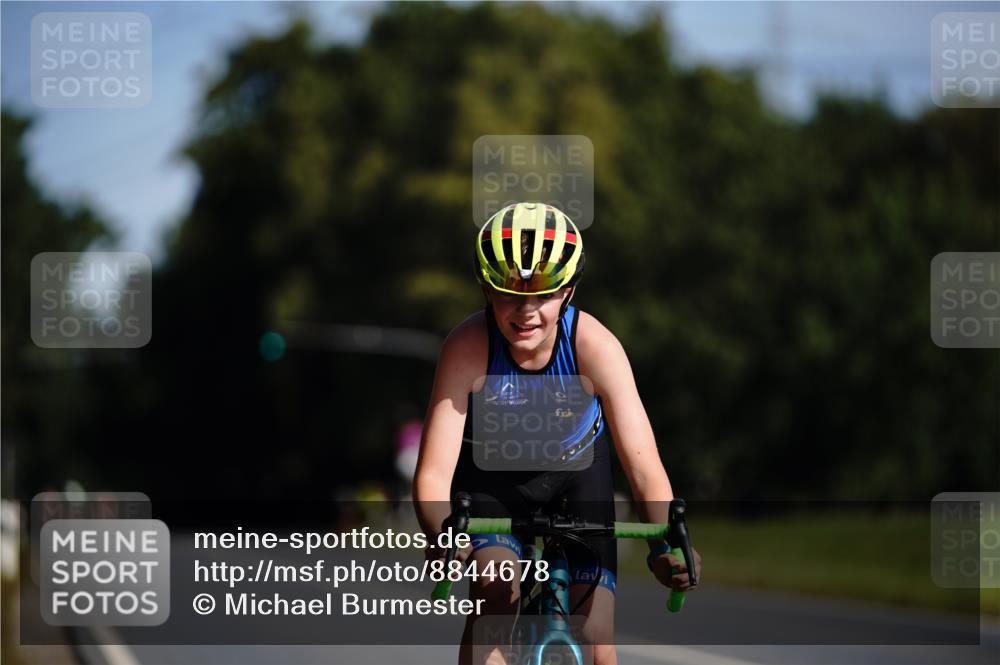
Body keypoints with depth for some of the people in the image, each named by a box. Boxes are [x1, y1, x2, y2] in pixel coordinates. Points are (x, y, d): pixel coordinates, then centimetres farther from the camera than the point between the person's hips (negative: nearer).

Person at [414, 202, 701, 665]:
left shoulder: (595, 346, -31)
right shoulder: (468, 348, -32)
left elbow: (644, 468, -33)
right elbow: (433, 474, -34)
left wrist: (665, 547, -52)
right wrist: (442, 536, -55)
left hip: (576, 471, 1)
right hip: (490, 474, -1)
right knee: (495, 591, -27)